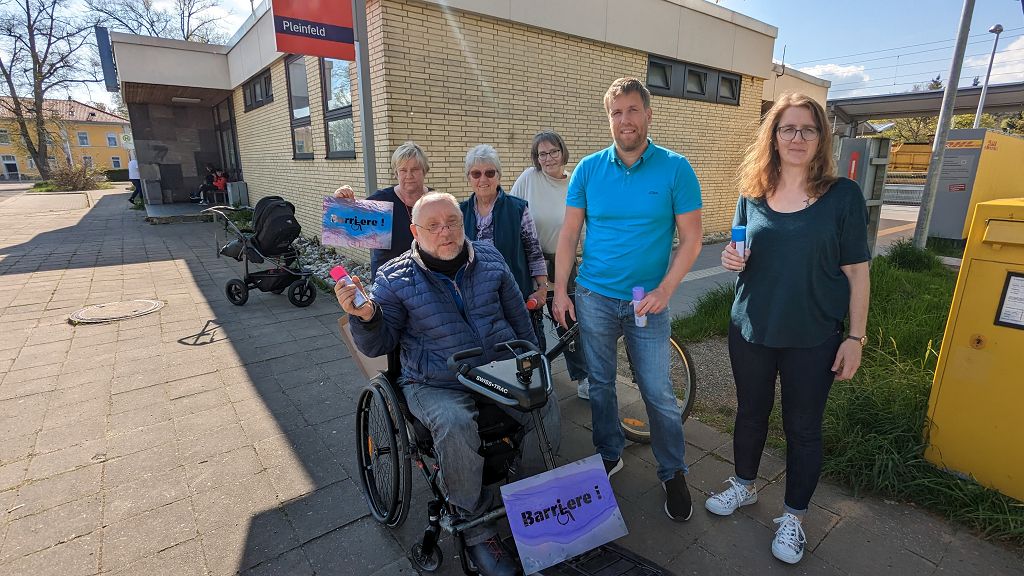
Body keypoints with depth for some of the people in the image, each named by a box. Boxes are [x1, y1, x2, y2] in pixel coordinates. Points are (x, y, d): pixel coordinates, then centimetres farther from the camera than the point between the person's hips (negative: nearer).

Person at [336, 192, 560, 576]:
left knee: (546, 405, -18)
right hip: (436, 385, -3)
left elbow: (518, 317, 14)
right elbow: (379, 345, -2)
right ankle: (475, 527, -6)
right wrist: (364, 317, -22)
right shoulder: (394, 278, -5)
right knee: (455, 425, -32)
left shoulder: (489, 259, 3)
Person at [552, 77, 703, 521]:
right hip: (594, 297, 2)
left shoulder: (675, 169, -4)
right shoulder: (588, 169, 1)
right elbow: (568, 234, 2)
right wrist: (560, 292, -3)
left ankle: (673, 473, 29)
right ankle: (609, 455, 36)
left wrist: (664, 290, -15)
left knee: (658, 393, 6)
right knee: (600, 384, 14)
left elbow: (690, 239, -4)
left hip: (649, 301, -2)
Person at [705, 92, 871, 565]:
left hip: (813, 339, -2)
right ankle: (744, 486, 42)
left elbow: (856, 271, -4)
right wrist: (732, 259, -11)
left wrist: (856, 338, -6)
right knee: (750, 413, 18)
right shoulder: (752, 192, 2)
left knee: (803, 427, 11)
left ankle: (793, 517, 32)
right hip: (750, 330, 3)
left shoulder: (843, 195, -6)